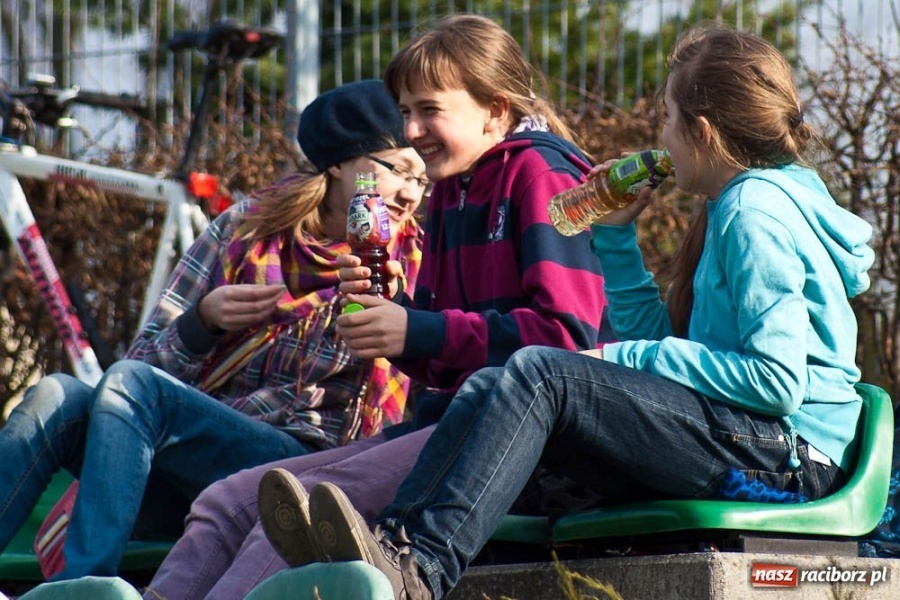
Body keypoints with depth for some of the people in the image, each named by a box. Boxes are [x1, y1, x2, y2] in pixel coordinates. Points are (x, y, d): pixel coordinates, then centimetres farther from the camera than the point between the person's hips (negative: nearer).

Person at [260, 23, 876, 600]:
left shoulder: (756, 210, -9)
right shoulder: (736, 207, 23)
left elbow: (778, 379, -19)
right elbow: (656, 336, 26)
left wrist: (625, 359, -13)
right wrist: (615, 234, 21)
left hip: (786, 457, -10)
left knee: (540, 372, -24)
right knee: (492, 386, -4)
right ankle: (392, 544, -25)